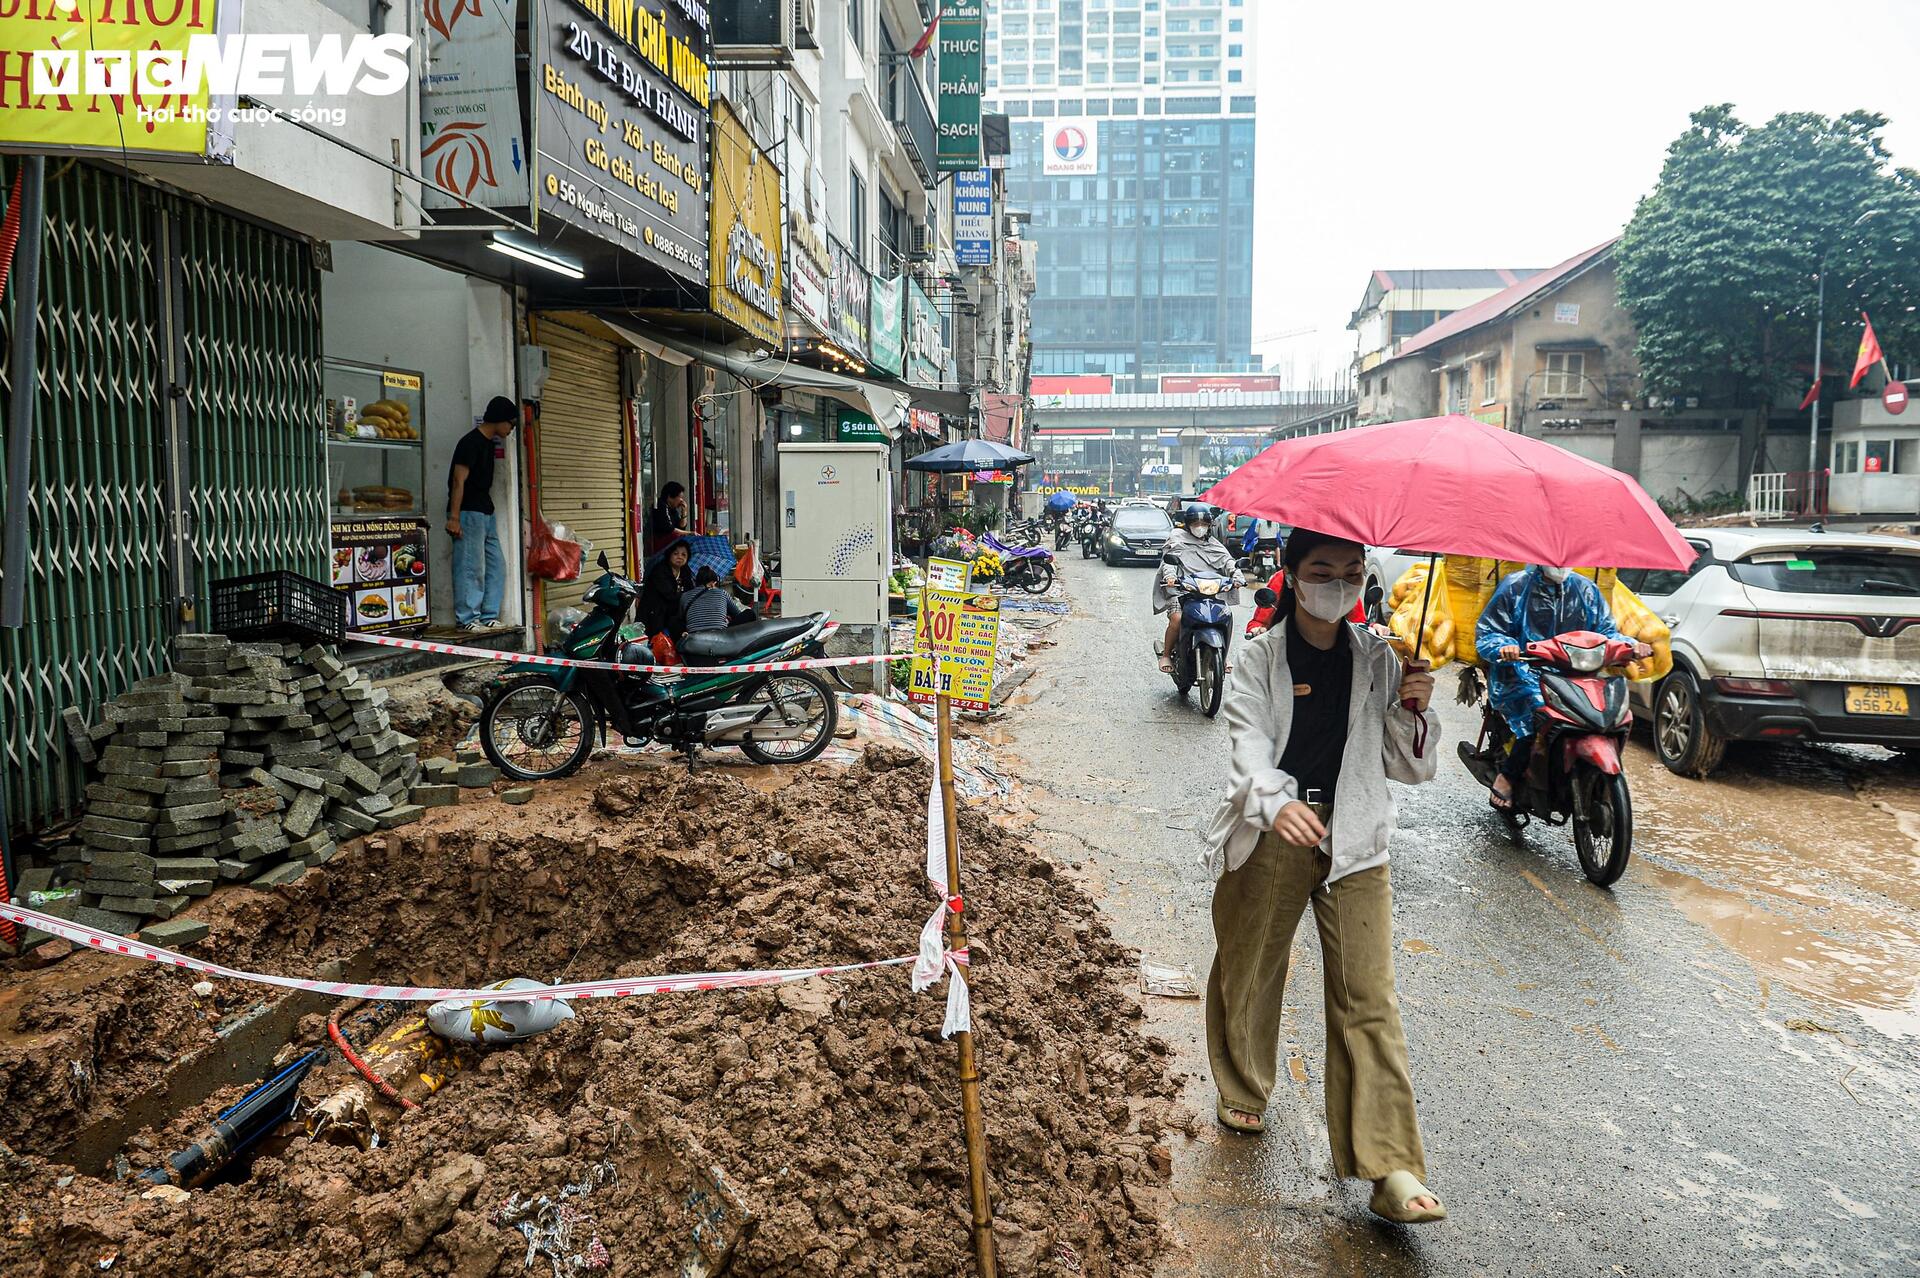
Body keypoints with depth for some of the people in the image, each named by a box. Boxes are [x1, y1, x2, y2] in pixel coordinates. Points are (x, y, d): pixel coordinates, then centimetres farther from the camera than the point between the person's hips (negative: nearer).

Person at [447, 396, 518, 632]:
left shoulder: (488, 444, 16)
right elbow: (459, 481, -16)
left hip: (485, 514, 10)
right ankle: (466, 619, -4)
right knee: (471, 567, -8)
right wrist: (454, 517, -20)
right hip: (468, 513, -10)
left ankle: (488, 617, 13)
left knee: (497, 566, 9)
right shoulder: (470, 442, -11)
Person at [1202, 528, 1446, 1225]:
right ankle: (1242, 1092, 41)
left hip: (1353, 842, 1)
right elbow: (1249, 742, -17)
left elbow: (1411, 767, 7)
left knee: (1368, 999, -5)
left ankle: (1393, 1170, -2)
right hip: (1269, 834, -1)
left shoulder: (1377, 658, 5)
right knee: (1247, 975, 14)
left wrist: (1412, 709, -13)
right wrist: (1276, 802, -37)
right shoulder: (1261, 656, -2)